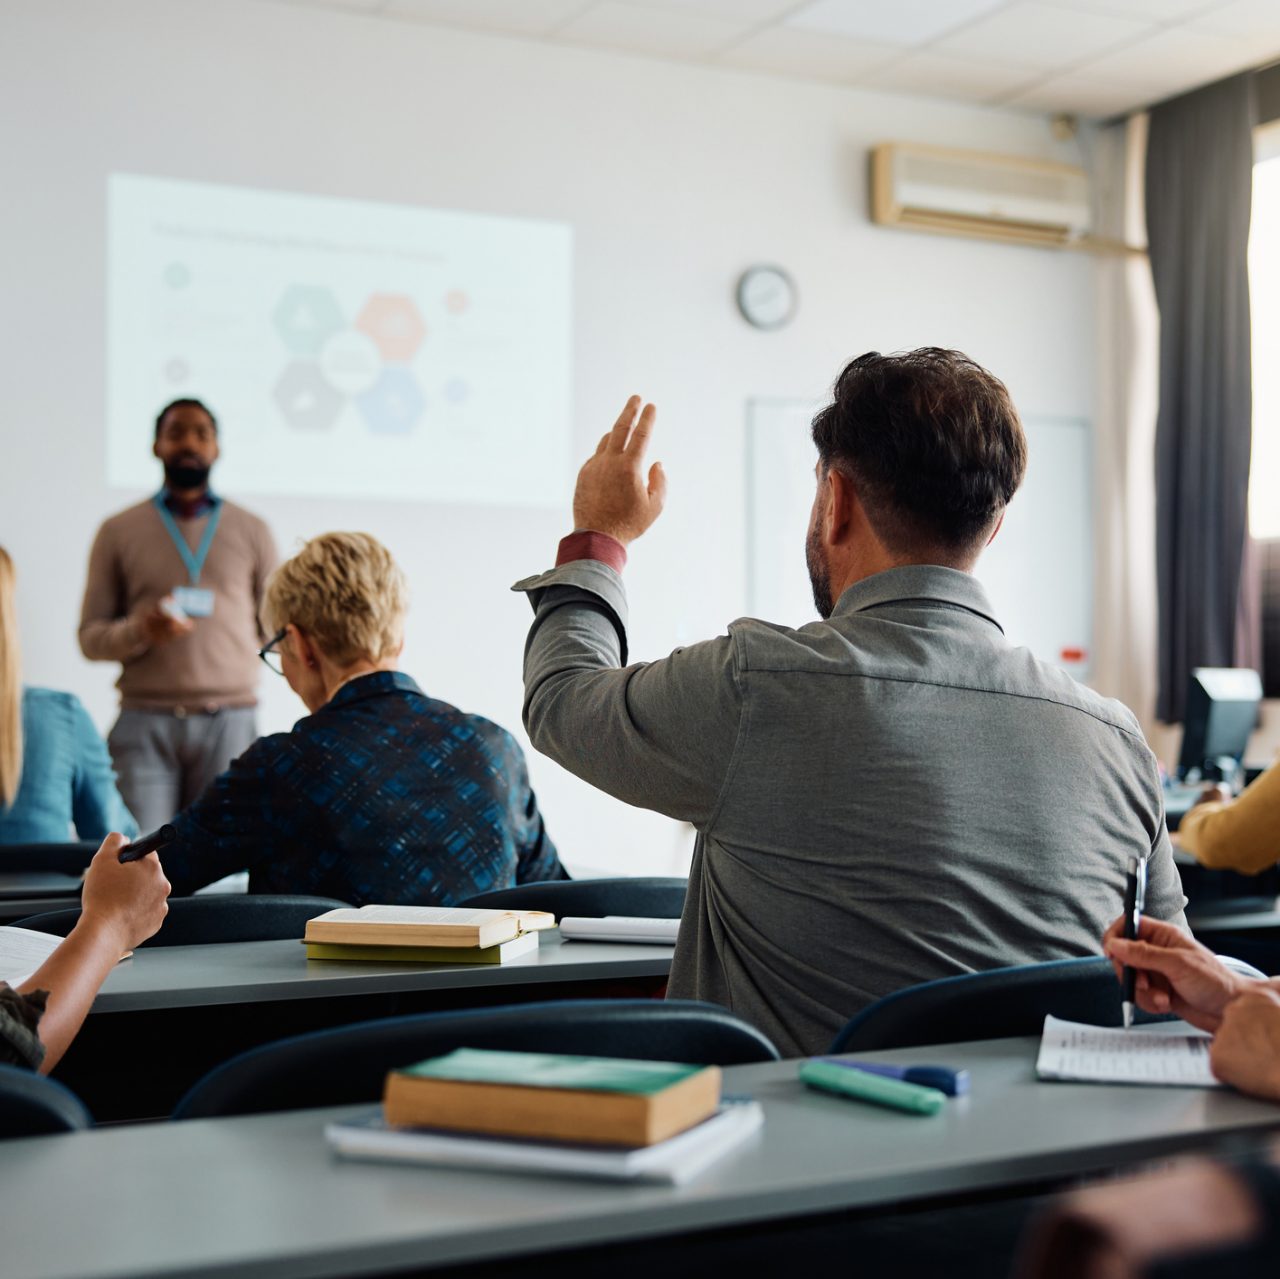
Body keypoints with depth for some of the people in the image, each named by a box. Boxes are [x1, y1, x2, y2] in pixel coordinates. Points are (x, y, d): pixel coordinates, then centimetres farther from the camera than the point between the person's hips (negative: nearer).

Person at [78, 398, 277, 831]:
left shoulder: (252, 531, 12)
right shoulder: (119, 531, 11)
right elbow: (90, 637, 8)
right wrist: (140, 630, -12)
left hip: (228, 721, 1)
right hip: (146, 721, 0)